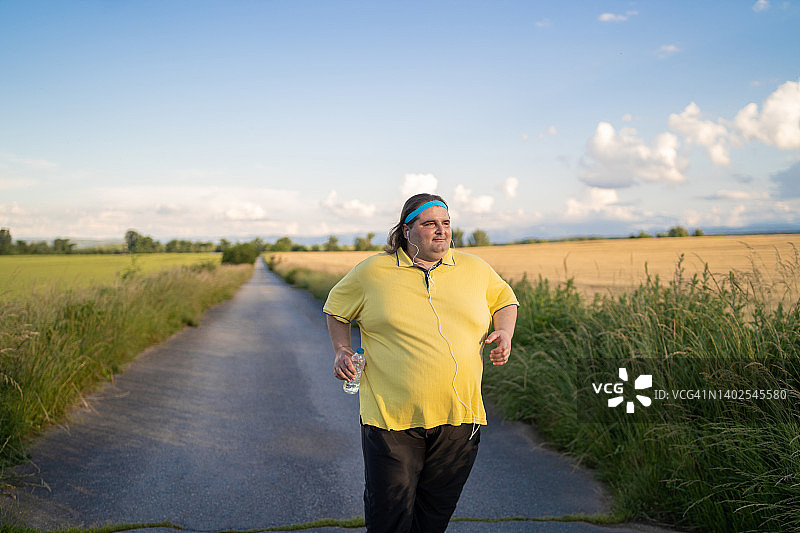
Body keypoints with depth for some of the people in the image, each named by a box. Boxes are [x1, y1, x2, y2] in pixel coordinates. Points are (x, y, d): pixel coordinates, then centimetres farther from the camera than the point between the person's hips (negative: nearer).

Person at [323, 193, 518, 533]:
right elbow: (336, 308, 15)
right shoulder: (373, 271, 1)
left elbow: (504, 299, 23)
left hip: (458, 418, 3)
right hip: (391, 415, -2)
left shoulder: (475, 269, 8)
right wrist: (342, 350, 0)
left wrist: (505, 332, 3)